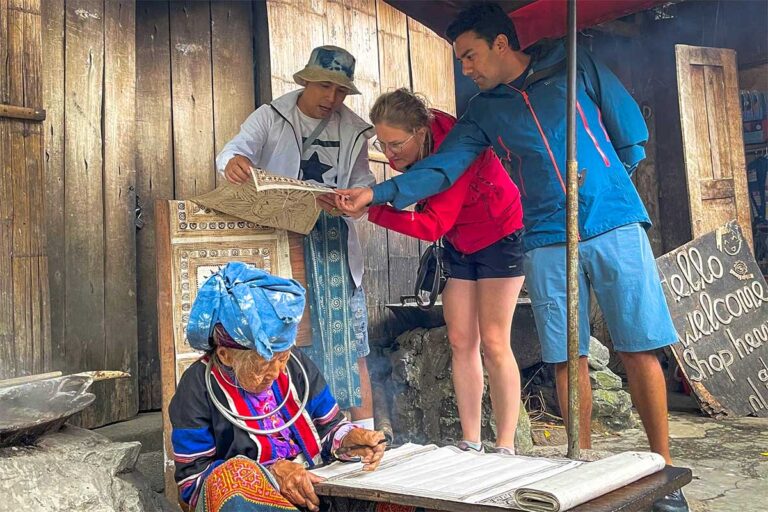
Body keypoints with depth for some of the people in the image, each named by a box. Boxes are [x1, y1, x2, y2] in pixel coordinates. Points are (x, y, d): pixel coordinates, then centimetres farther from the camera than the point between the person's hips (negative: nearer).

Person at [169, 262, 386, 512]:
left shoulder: (297, 366, 1)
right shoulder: (198, 388, -10)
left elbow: (328, 428, 11)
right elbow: (193, 478, -11)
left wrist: (349, 439, -13)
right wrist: (270, 474, -23)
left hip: (311, 488, 2)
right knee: (233, 474, -36)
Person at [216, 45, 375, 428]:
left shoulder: (352, 131, 10)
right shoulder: (271, 117, 3)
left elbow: (362, 181, 9)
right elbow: (238, 147, -11)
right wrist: (234, 161, -37)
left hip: (332, 245, 2)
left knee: (347, 339, 0)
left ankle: (365, 431, 9)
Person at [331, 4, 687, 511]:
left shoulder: (574, 66, 6)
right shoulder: (483, 112, 11)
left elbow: (630, 130, 9)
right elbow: (441, 167, 2)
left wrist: (604, 181, 8)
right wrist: (376, 193, -8)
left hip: (615, 226, -2)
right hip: (549, 242, 2)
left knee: (639, 350, -1)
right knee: (568, 358, 1)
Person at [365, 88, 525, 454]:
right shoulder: (410, 153, -12)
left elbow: (434, 224, -37)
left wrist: (373, 210, -44)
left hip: (500, 236, -7)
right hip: (458, 243, 7)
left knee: (493, 343, -9)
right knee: (460, 342, 1)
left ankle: (505, 447, 0)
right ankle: (470, 444, 7)